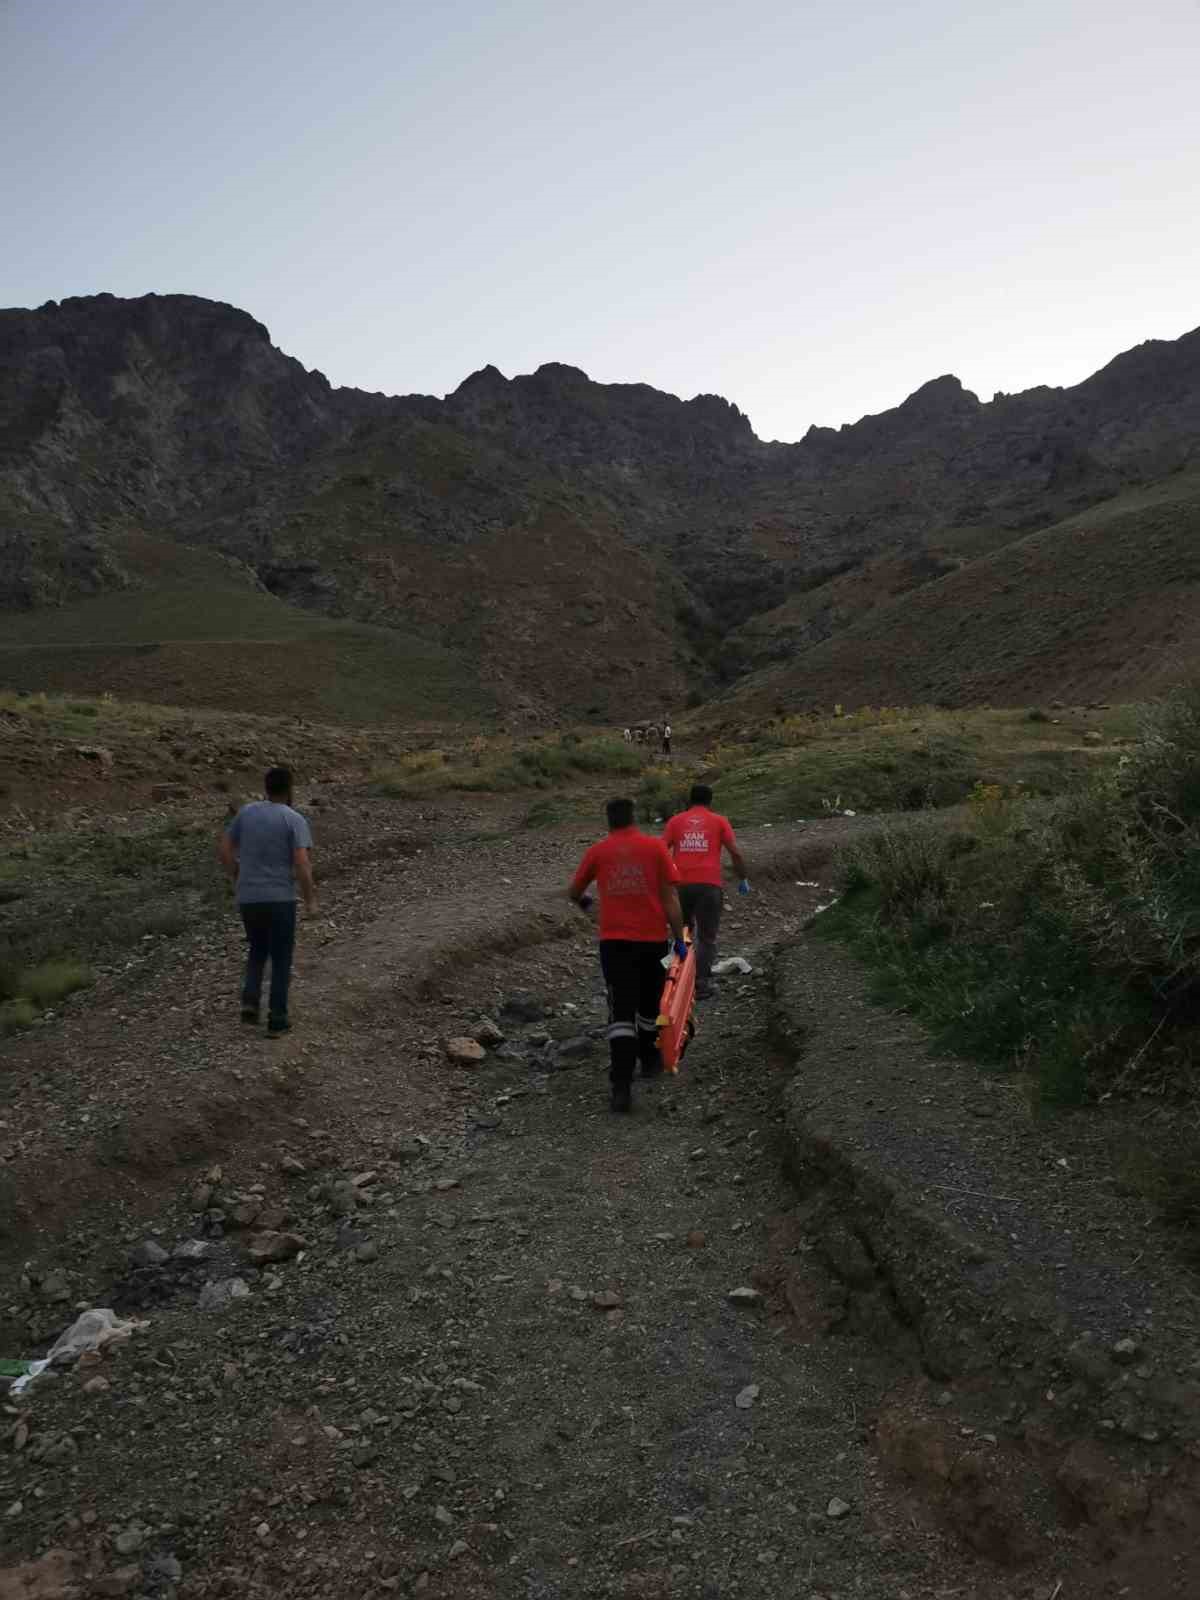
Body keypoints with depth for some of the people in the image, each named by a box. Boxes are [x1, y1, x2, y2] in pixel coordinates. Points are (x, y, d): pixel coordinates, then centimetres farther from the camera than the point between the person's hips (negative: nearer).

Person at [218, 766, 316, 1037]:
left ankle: (250, 1003, 8)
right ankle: (276, 1020, 11)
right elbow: (302, 865, -17)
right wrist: (310, 899, -3)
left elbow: (223, 849, 7)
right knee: (281, 958, 11)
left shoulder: (247, 811, 5)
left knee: (258, 950, 25)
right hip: (279, 899, -4)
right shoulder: (296, 820, -8)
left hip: (248, 899, 4)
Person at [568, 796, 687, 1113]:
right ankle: (649, 1060, 39)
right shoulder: (655, 847, 0)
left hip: (614, 941, 0)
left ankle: (621, 1086, -12)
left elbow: (573, 892, 14)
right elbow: (670, 898, -3)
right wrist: (679, 938, 1)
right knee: (650, 1003, 21)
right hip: (652, 939, 1)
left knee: (621, 1011, -1)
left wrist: (584, 900, 37)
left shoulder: (598, 851, 3)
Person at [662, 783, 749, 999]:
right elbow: (735, 853, 0)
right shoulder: (719, 821, 8)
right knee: (707, 938, 6)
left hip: (681, 884, 2)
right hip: (708, 885, -2)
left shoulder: (676, 821, 12)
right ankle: (701, 983, -1)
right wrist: (743, 879, 10)